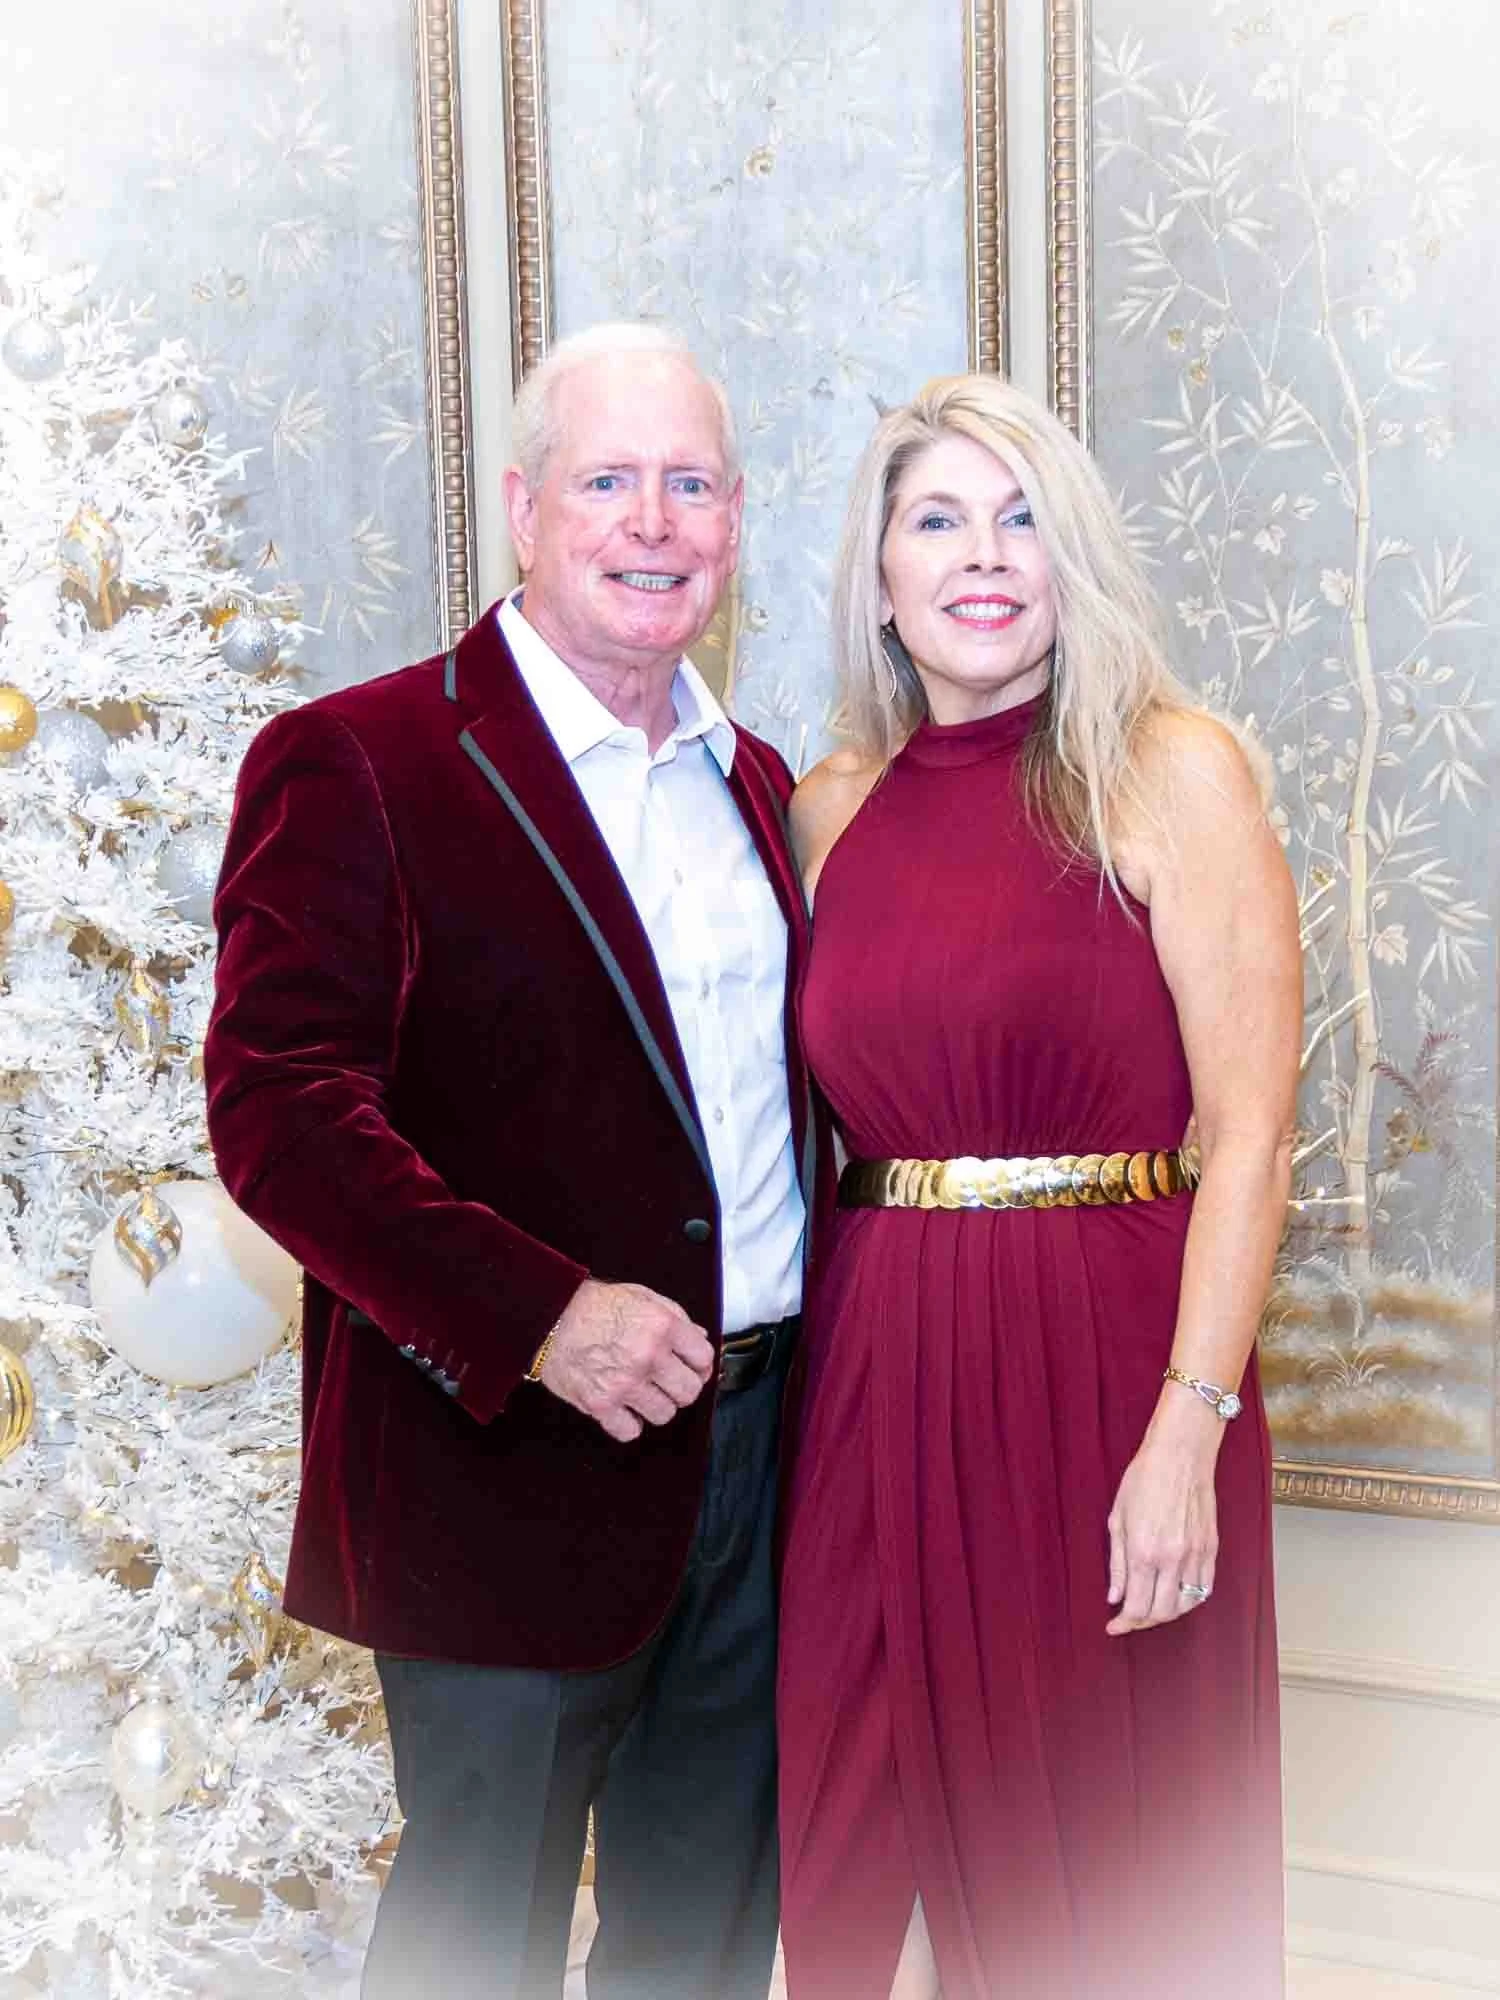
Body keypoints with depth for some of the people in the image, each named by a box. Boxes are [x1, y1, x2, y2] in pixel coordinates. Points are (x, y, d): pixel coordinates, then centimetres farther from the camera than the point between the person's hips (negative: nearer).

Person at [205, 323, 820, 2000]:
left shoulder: (751, 778, 13)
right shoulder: (356, 763, -9)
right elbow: (274, 1104, -18)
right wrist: (536, 1317, -26)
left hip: (759, 1453, 6)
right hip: (516, 1468, -6)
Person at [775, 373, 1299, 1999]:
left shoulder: (1167, 771, -4)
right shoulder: (833, 808, 9)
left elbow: (1249, 1130, -10)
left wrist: (1189, 1432, -18)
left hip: (1107, 1361, -4)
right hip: (880, 1373, 4)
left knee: (1120, 1865, 8)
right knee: (867, 1845, 13)